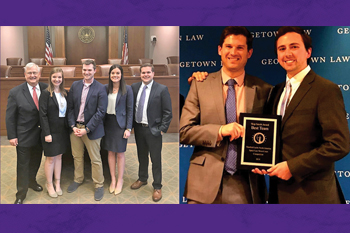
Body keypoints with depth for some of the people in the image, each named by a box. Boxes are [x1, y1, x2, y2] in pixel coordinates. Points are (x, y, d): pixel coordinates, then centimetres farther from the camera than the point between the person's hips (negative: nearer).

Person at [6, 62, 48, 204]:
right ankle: (21, 194, 23)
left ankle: (32, 181, 47)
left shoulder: (46, 89, -4)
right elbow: (10, 116, -7)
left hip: (40, 134, 3)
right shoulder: (15, 92, -10)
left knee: (36, 162, 21)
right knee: (23, 165, 8)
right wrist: (12, 136, -9)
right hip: (23, 136, -3)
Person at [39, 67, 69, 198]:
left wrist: (69, 128, -1)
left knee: (59, 156, 13)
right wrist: (47, 133, -16)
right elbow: (43, 115, -12)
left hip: (62, 130, 5)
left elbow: (66, 111, 8)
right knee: (50, 158, 4)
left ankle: (57, 183, 26)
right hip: (51, 130, -5)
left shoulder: (64, 93, 7)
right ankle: (49, 185, 20)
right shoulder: (46, 93, -9)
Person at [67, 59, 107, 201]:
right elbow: (70, 107, 5)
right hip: (75, 127, 4)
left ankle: (99, 185, 22)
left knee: (95, 159, 6)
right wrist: (72, 125, -6)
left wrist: (86, 129, -16)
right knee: (77, 156, 18)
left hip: (91, 129, -4)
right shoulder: (75, 86, 4)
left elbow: (101, 112, -13)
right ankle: (78, 179, 38)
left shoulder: (100, 89, -10)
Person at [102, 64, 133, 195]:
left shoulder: (127, 89, -6)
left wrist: (128, 128, -10)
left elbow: (130, 109, -5)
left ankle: (120, 180, 20)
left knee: (120, 153, 4)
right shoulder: (106, 88, 3)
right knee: (111, 152, 10)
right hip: (108, 123, 3)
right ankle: (113, 179, 24)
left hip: (120, 123, -3)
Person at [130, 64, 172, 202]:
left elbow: (167, 112, -9)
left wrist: (162, 129, -11)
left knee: (156, 159, 5)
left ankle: (157, 187, 21)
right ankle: (142, 179, 41)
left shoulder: (162, 89, -10)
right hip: (138, 128, 4)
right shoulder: (134, 87, 3)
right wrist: (131, 125, 3)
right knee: (141, 156, 20)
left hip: (153, 129, -4)